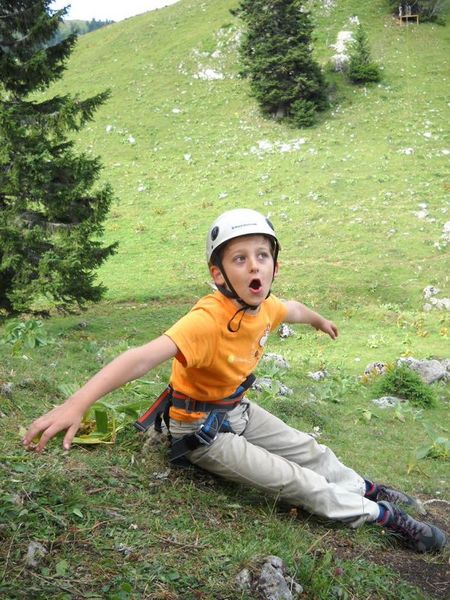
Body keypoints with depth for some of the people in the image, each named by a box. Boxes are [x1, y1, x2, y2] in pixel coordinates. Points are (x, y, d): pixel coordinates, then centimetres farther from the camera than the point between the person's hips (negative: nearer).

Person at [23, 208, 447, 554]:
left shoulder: (264, 308, -11)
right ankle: (380, 514, 13)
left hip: (238, 411, 7)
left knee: (310, 451, 14)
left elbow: (293, 310, 14)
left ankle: (363, 489, 41)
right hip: (202, 432, -7)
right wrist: (76, 403, -63)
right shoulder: (207, 320, -36)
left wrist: (320, 321, 38)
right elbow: (145, 357, -50)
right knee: (296, 482, -4)